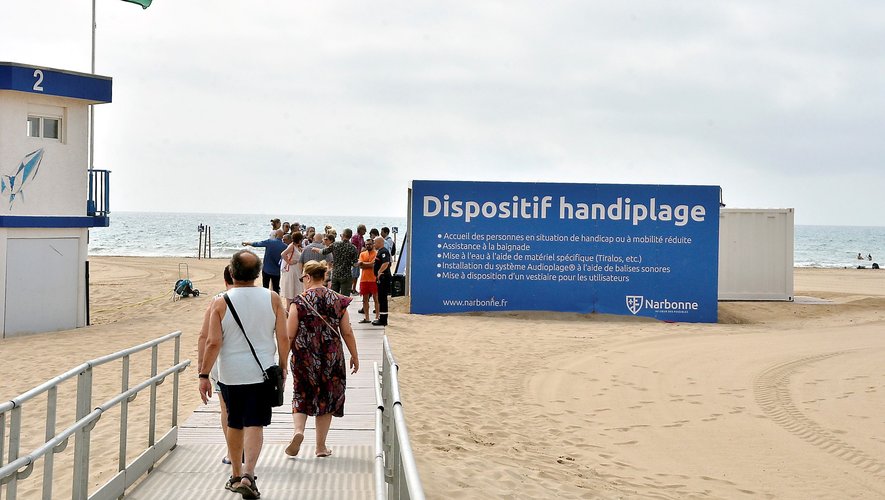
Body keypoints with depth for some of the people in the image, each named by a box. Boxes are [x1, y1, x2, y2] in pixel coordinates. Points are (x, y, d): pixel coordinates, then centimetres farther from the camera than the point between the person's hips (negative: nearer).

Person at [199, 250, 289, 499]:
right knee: (254, 425, 0)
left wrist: (204, 375, -6)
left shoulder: (221, 302, -9)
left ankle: (236, 475, 27)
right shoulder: (272, 298, -4)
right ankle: (248, 475, -17)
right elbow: (283, 338, -3)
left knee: (234, 424, 16)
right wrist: (282, 367, 11)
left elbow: (213, 343, -12)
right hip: (261, 372, 0)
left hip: (230, 374, 0)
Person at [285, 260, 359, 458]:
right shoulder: (338, 301, 0)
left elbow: (289, 335, -7)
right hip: (331, 357, 2)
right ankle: (321, 446, 15)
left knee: (301, 396, 14)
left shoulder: (299, 302, -8)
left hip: (305, 357, -2)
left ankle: (298, 430, -12)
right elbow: (347, 333, 2)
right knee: (327, 398, 12)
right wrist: (355, 356, 13)